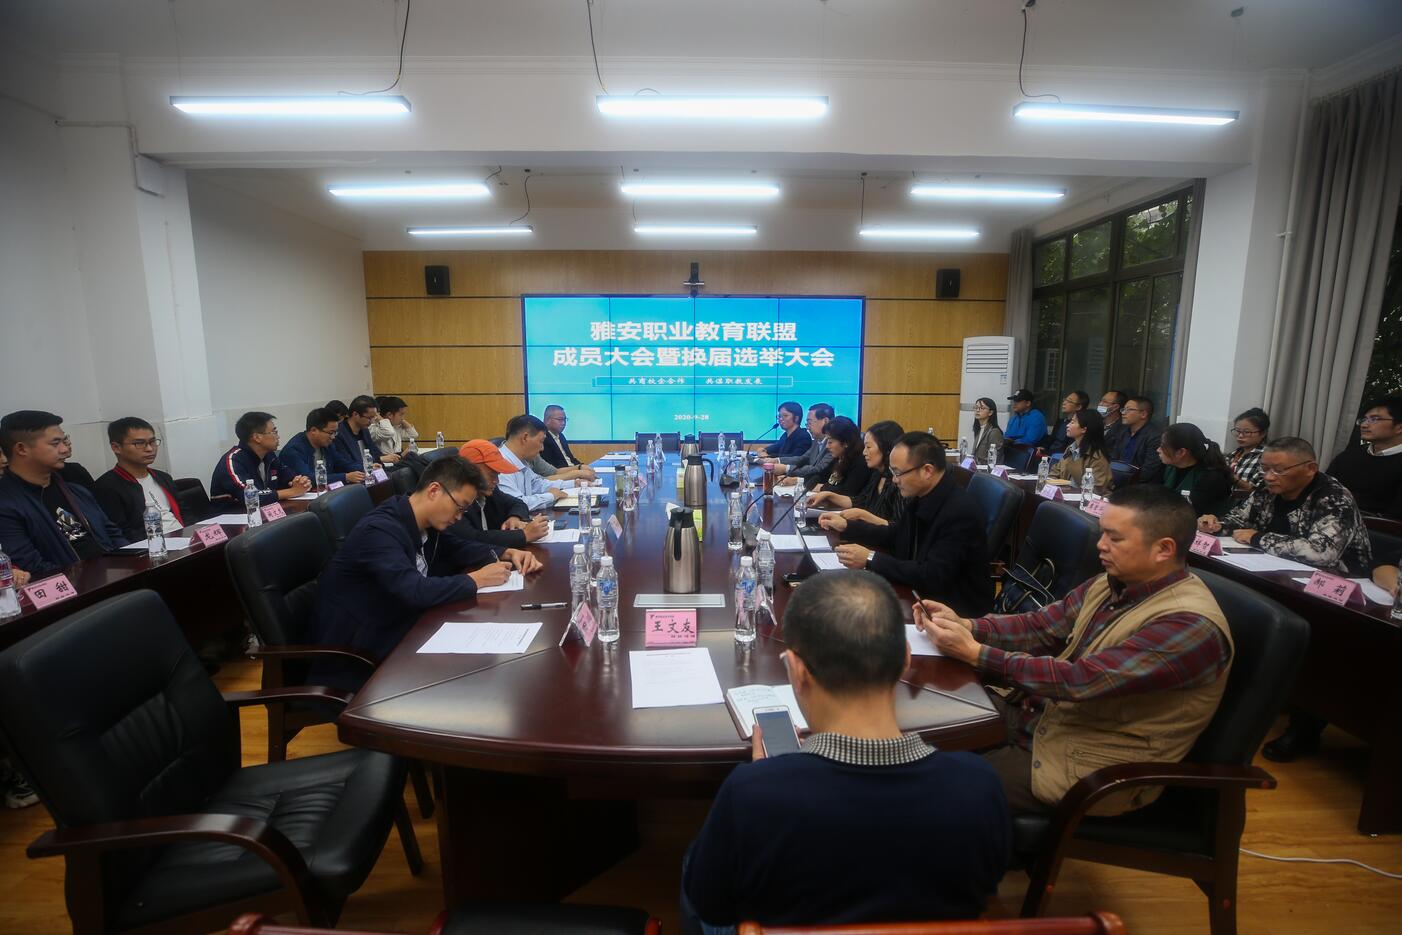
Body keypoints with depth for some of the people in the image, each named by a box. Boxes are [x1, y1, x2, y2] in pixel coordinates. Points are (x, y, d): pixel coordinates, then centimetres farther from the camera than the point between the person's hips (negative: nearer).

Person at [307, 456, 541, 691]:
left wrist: (505, 554, -1)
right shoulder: (379, 530, -25)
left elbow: (458, 548, 16)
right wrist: (477, 579, -23)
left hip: (394, 632, 8)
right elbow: (415, 591, -35)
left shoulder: (426, 523, 0)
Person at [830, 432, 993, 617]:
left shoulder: (961, 512, -25)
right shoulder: (922, 496, -1)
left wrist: (871, 559, -26)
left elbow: (932, 577, -28)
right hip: (922, 594, 7)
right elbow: (894, 536, 16)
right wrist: (847, 525, 8)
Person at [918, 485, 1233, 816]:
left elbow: (1082, 681, -31)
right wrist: (966, 625, -15)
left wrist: (974, 652, -29)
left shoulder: (1190, 625, -25)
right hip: (1047, 716, 7)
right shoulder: (1114, 583, 0)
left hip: (1098, 766, -7)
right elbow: (1041, 626, 1)